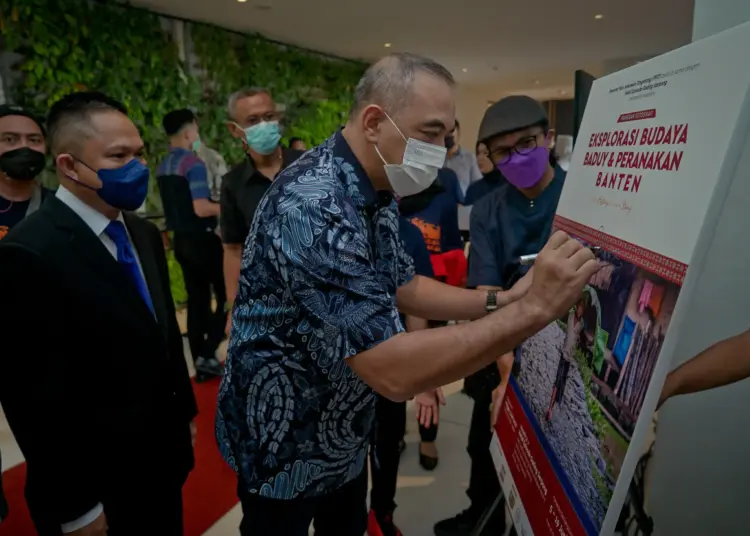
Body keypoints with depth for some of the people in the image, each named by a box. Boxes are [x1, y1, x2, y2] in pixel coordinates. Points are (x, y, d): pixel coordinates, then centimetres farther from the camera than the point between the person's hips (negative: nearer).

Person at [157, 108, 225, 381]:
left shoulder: (163, 166, 10)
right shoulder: (193, 163, -16)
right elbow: (201, 208, -24)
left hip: (181, 240, 8)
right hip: (202, 239, -8)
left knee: (196, 299, 12)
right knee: (226, 295, 4)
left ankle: (199, 359, 17)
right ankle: (207, 354, 1)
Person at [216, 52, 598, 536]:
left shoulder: (376, 194, -2)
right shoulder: (313, 207, -34)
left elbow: (404, 288, 6)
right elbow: (394, 372, -37)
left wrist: (500, 300, -7)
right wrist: (533, 310, -33)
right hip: (284, 445, -7)